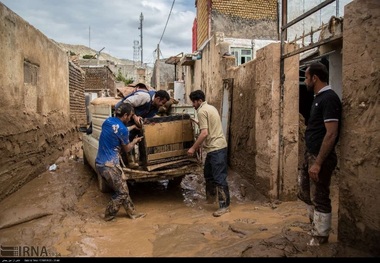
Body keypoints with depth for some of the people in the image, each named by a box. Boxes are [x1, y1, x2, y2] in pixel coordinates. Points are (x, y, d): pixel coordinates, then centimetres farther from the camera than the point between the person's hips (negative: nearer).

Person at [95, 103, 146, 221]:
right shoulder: (123, 130, -17)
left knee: (123, 189, 18)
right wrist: (135, 141, 19)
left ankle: (132, 212, 28)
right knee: (122, 192, 10)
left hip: (99, 163, 9)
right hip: (110, 165, -9)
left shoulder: (108, 121, 4)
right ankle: (108, 215, 23)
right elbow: (127, 148, -1)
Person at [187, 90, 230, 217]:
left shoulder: (202, 111, -14)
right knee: (208, 173, 23)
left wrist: (193, 148, -16)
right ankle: (211, 195, 40)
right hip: (216, 147, 10)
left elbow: (204, 133, -21)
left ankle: (224, 205, -2)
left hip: (216, 148, -10)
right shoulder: (211, 107, 16)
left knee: (219, 177, -7)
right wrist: (200, 123, 36)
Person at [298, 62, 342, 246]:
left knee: (319, 198, 4)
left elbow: (331, 134, -24)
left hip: (320, 157, -10)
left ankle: (320, 237, 20)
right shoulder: (319, 97, 12)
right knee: (305, 193, 20)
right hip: (310, 154, 10)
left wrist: (318, 163, -25)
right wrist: (311, 158, 19)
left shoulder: (329, 98, -18)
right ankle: (316, 225, 36)